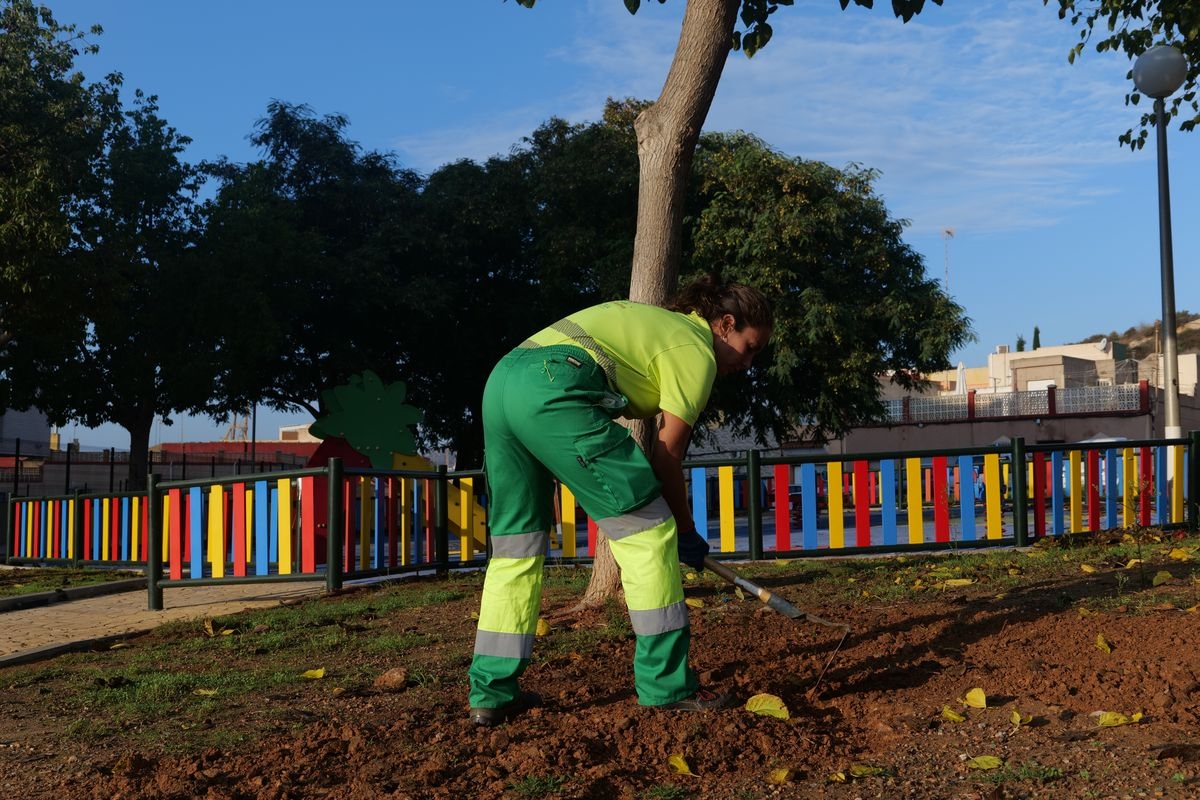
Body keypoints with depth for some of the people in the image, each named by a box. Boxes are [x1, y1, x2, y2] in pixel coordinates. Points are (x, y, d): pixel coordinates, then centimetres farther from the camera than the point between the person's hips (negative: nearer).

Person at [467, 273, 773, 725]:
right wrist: (687, 533, 14)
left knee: (516, 544, 15)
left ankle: (491, 694, 18)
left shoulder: (656, 321, 30)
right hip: (553, 389, -10)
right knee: (648, 529, -2)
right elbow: (666, 456, 3)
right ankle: (665, 684, 2)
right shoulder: (698, 351, 5)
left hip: (501, 382, 10)